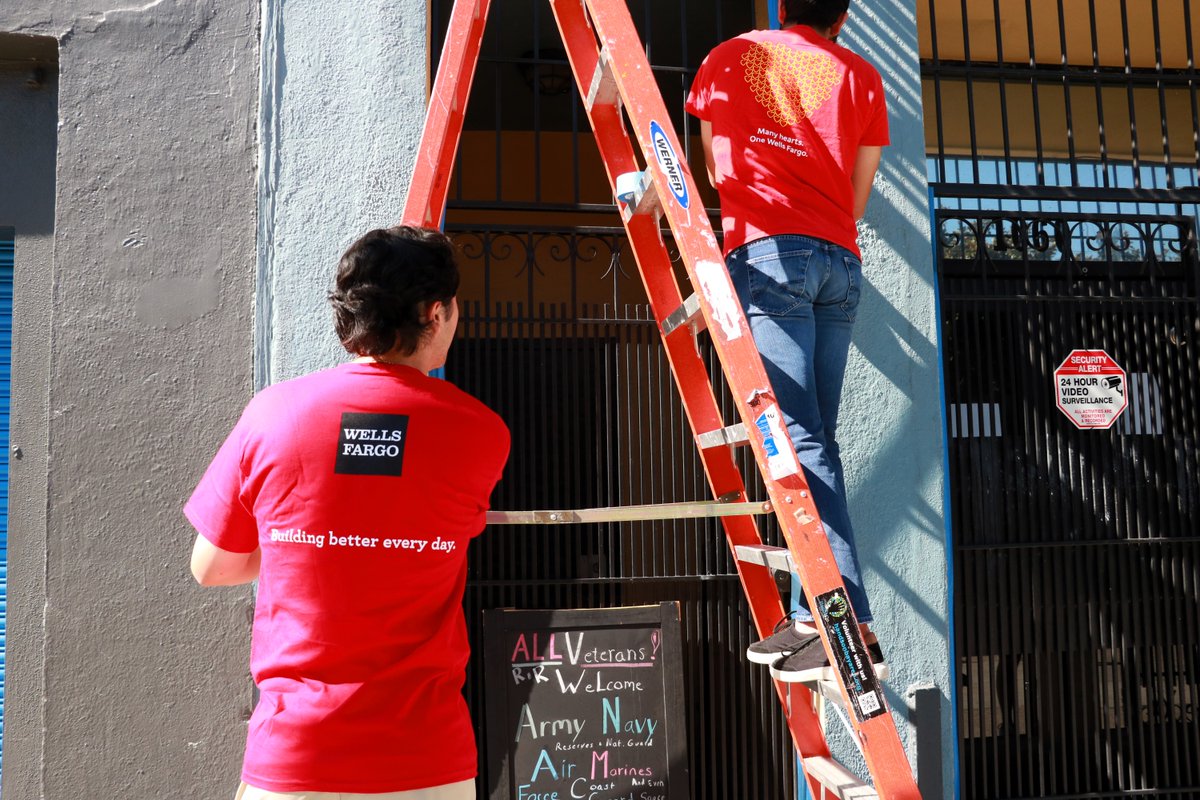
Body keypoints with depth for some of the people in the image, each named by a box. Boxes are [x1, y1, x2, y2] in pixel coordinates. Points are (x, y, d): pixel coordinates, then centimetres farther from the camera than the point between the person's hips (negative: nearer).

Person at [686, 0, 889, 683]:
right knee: (815, 437, 7)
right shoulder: (861, 76, 17)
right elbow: (859, 194, 18)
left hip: (768, 252, -4)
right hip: (841, 263, 4)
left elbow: (714, 167, 27)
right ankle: (816, 616, 6)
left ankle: (850, 625, -20)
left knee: (799, 438, -13)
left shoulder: (730, 58, 15)